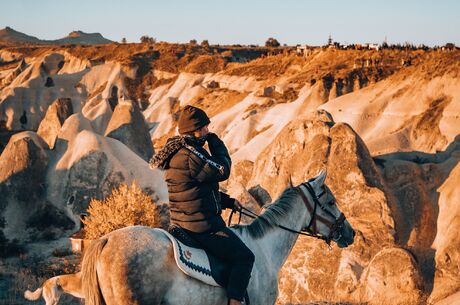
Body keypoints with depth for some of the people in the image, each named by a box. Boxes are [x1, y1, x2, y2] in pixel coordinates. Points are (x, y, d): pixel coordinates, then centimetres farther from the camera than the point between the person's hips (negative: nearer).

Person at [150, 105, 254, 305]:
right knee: (244, 257, -6)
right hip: (203, 227, -11)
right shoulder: (190, 155, -23)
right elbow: (222, 170, -13)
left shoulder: (175, 152, 12)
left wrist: (228, 201, 18)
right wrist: (215, 141, 0)